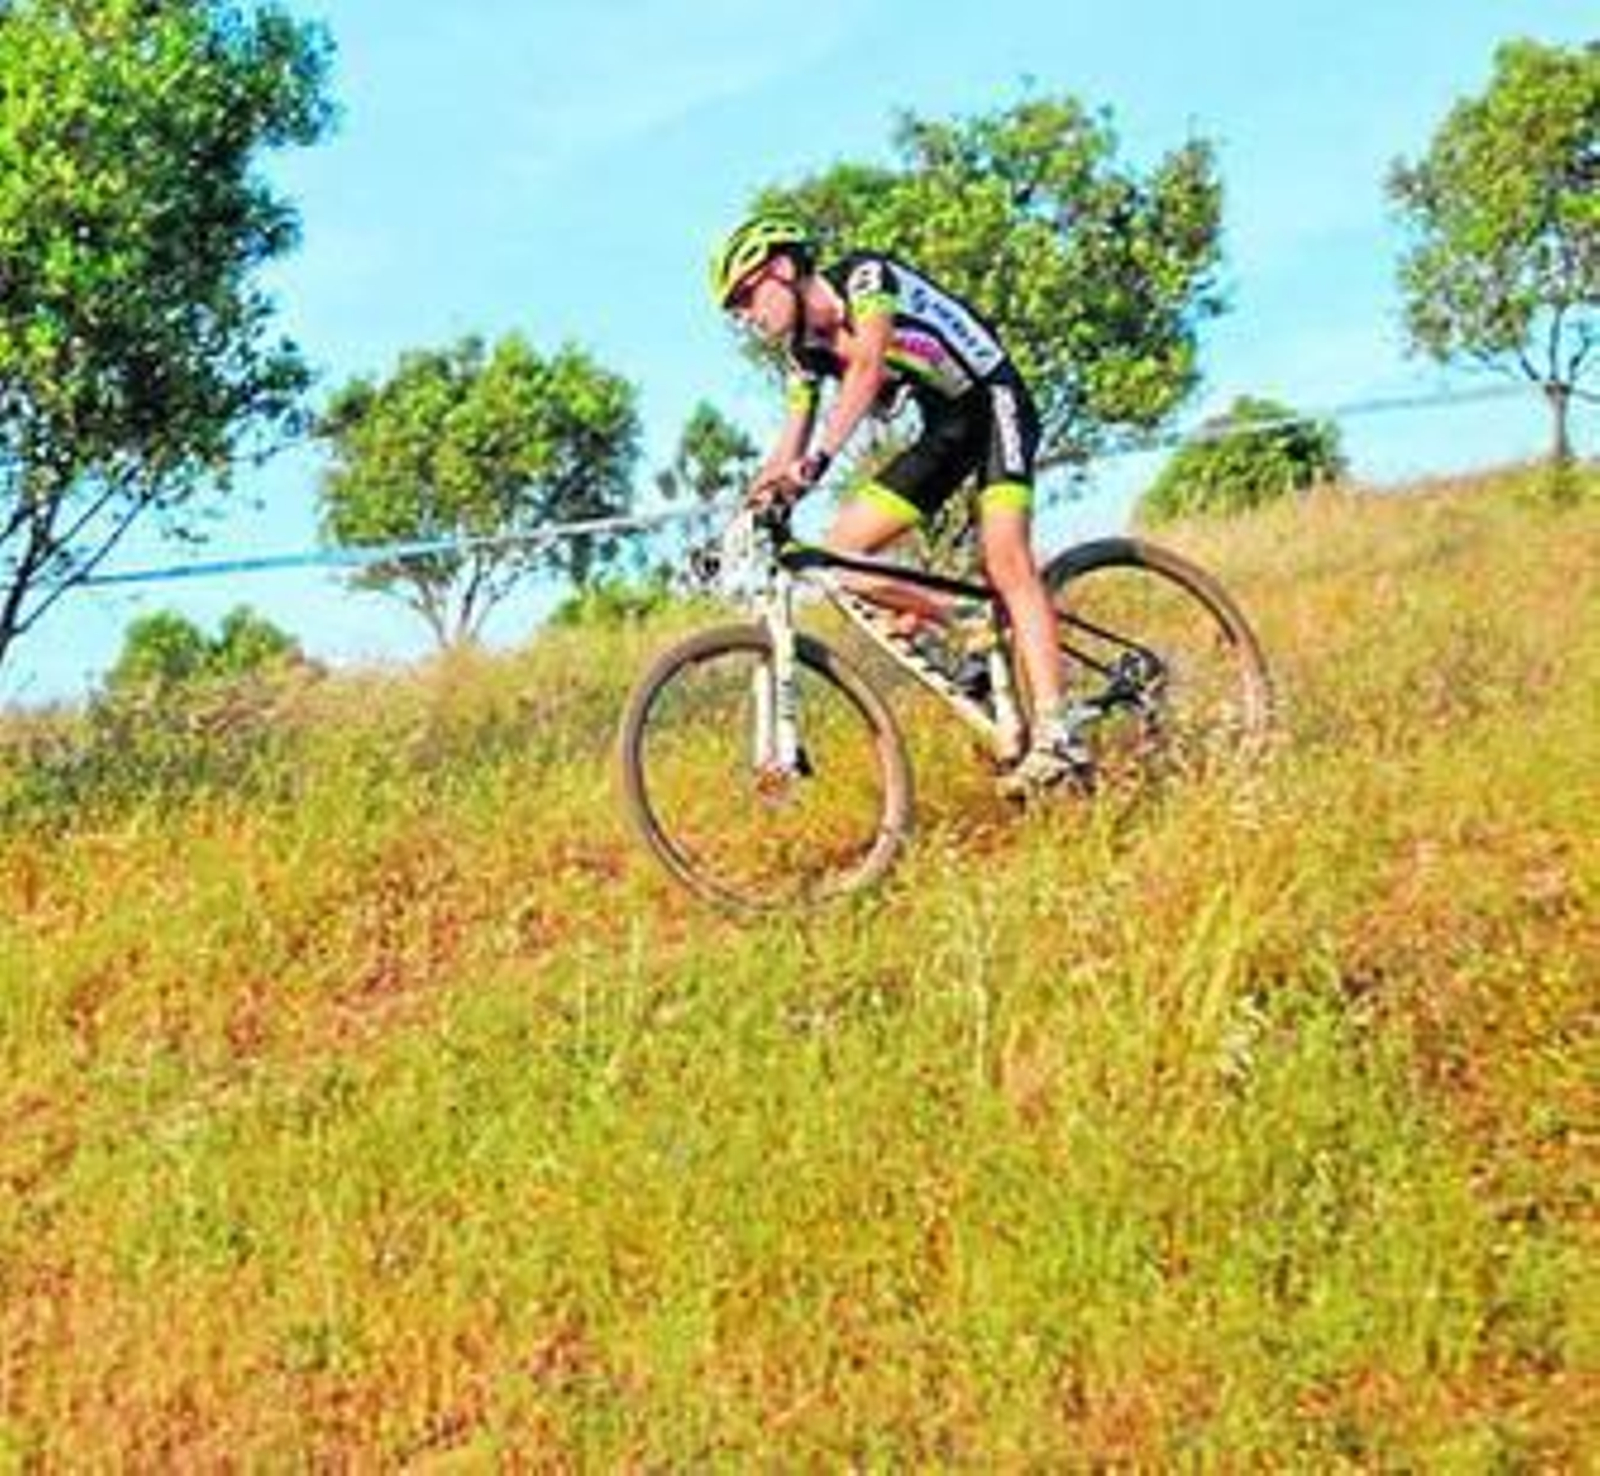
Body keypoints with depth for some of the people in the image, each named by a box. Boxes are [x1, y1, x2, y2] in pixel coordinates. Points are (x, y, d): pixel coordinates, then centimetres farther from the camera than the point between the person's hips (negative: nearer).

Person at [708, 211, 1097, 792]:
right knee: (841, 550, -7)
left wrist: (819, 458, -49)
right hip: (944, 430, 8)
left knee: (1004, 555, -27)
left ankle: (1058, 735, -32)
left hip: (994, 402, -8)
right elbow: (789, 445, 4)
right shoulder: (804, 351, 3)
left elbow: (868, 365, -36)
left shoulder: (863, 276, -19)